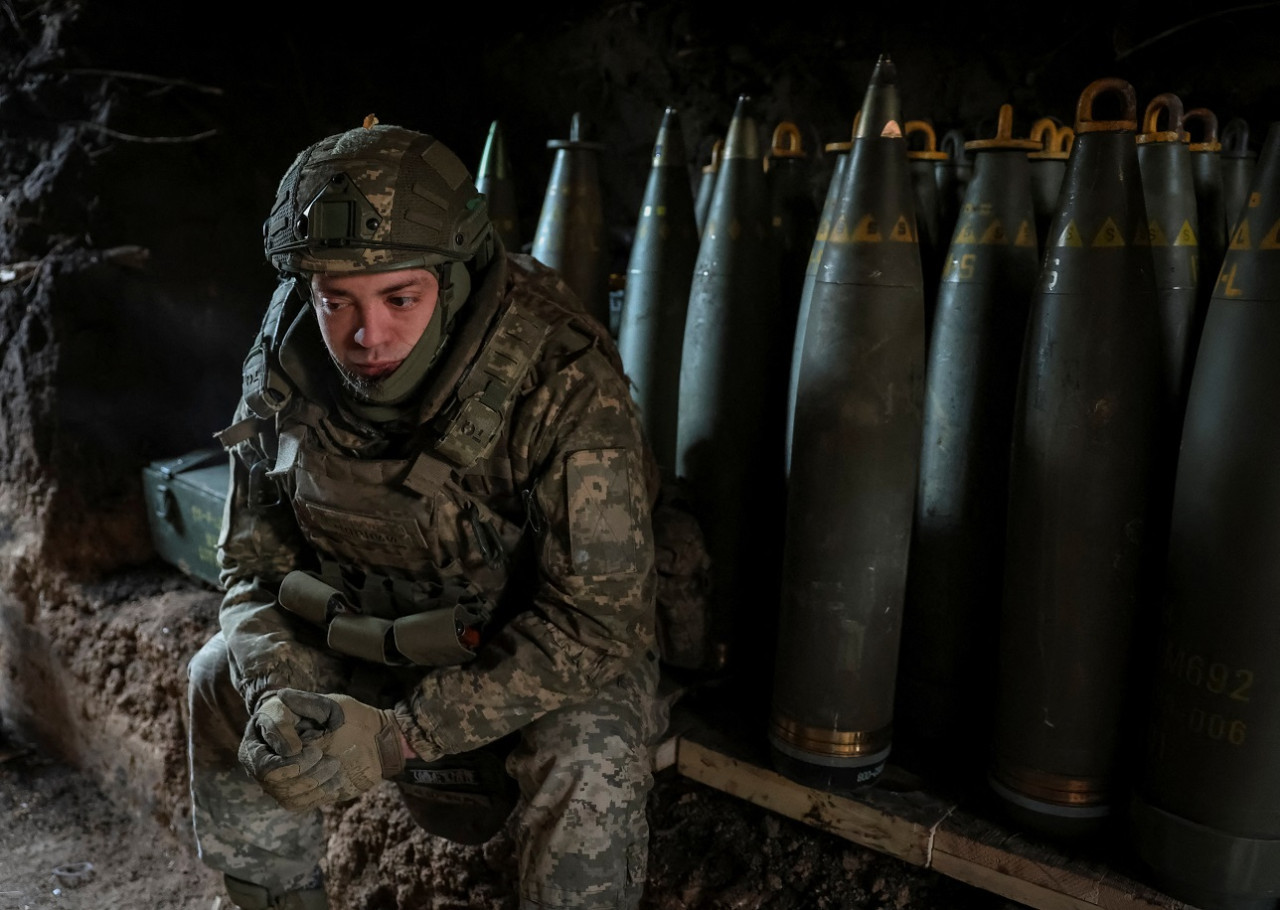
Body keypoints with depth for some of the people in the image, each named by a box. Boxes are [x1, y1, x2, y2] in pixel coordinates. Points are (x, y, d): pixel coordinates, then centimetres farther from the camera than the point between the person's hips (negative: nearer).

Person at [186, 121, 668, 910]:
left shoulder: (565, 385, -32)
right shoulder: (287, 365, -16)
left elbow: (595, 624, -30)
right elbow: (255, 559, -5)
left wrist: (399, 735, -34)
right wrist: (279, 689, -26)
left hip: (544, 649, -4)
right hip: (375, 631, 5)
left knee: (588, 754, -31)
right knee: (226, 680, -9)